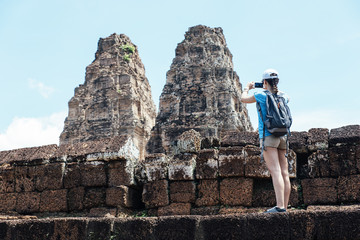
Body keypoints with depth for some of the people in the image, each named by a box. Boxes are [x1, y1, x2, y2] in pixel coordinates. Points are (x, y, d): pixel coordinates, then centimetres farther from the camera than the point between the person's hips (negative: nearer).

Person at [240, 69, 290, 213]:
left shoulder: (261, 96, -5)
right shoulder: (283, 97, 10)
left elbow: (244, 99, 12)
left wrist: (247, 88, 31)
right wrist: (273, 89, 45)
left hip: (268, 137, -6)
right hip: (283, 136, 6)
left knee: (275, 172, -14)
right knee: (284, 173, 4)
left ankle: (280, 206, -20)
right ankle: (284, 206, 7)